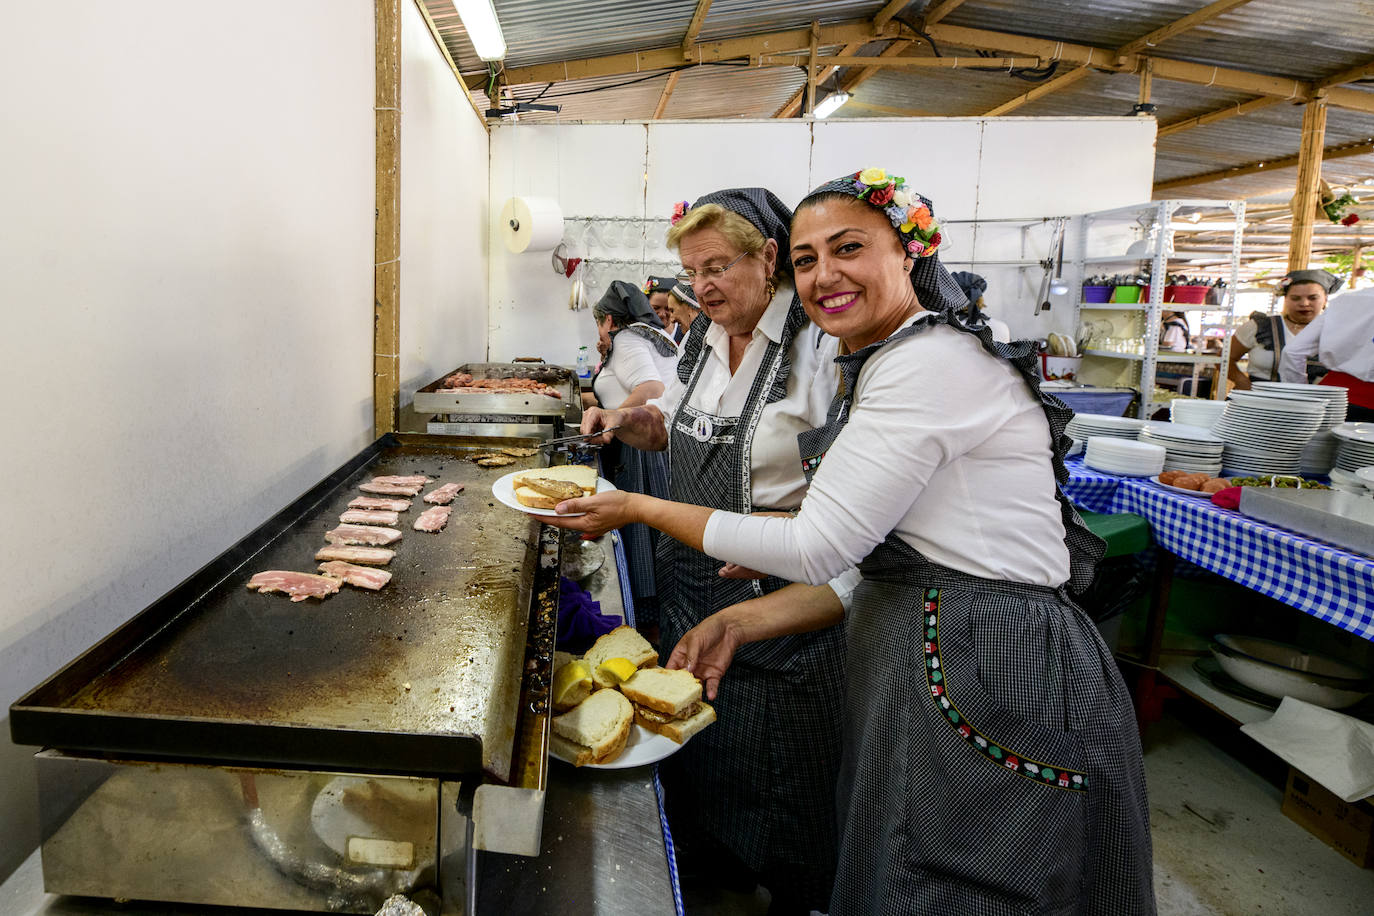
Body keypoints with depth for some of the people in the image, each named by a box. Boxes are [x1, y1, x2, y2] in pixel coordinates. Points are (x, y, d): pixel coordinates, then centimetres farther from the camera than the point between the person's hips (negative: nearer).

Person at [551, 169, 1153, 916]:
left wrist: (641, 510, -10)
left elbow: (816, 548, -19)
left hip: (990, 685, -10)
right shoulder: (884, 369, 14)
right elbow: (871, 563, 10)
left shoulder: (929, 362, -18)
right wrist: (738, 623, 3)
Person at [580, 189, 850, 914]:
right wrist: (629, 420, 1)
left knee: (777, 766, 10)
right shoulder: (702, 338, 5)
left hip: (779, 602, -7)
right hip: (690, 581, 7)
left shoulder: (821, 348, -19)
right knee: (693, 739, 22)